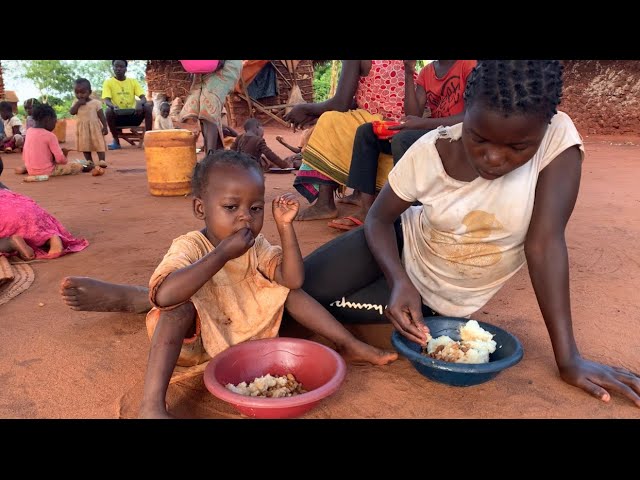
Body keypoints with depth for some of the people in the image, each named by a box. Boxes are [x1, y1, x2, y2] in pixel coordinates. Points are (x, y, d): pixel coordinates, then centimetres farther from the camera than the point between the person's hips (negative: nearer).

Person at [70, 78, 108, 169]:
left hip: (95, 127, -3)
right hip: (83, 128, 4)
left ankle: (102, 161, -8)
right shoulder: (76, 103, 6)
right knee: (85, 146, 5)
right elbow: (72, 112, -8)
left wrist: (105, 126, -9)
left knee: (99, 144, -6)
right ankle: (90, 162, 11)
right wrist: (78, 104, -14)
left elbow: (101, 116, -4)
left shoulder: (96, 102, -4)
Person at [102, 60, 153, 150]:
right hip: (118, 117, -1)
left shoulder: (133, 81, 8)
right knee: (109, 111, -33)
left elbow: (143, 97, -3)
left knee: (148, 106, -24)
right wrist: (113, 106, -33)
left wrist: (140, 103, -27)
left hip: (133, 115, 1)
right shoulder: (108, 82, 3)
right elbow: (106, 100, -9)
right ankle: (116, 141, -15)